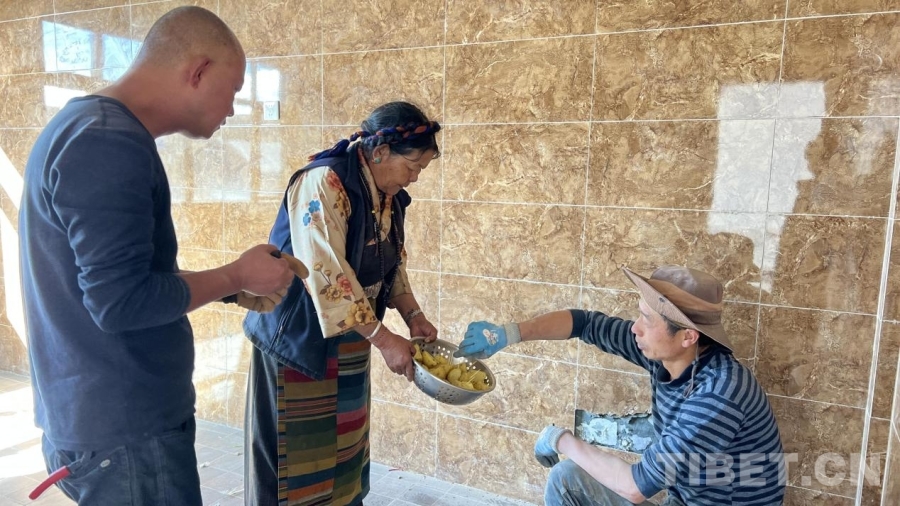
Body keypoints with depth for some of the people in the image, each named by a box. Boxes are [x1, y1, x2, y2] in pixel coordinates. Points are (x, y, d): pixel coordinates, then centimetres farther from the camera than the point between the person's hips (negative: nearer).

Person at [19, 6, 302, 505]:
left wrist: (233, 287, 9)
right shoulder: (110, 145, -23)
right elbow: (121, 303, -26)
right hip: (125, 429, -9)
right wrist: (236, 276, -14)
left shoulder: (90, 126, 11)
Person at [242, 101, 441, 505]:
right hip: (300, 340, -8)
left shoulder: (389, 197, 4)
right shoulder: (324, 183, -22)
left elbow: (393, 264, 13)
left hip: (349, 344, 8)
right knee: (298, 457, 7)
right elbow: (326, 274, -29)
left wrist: (412, 314, -2)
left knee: (345, 449, 18)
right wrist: (383, 339, -26)